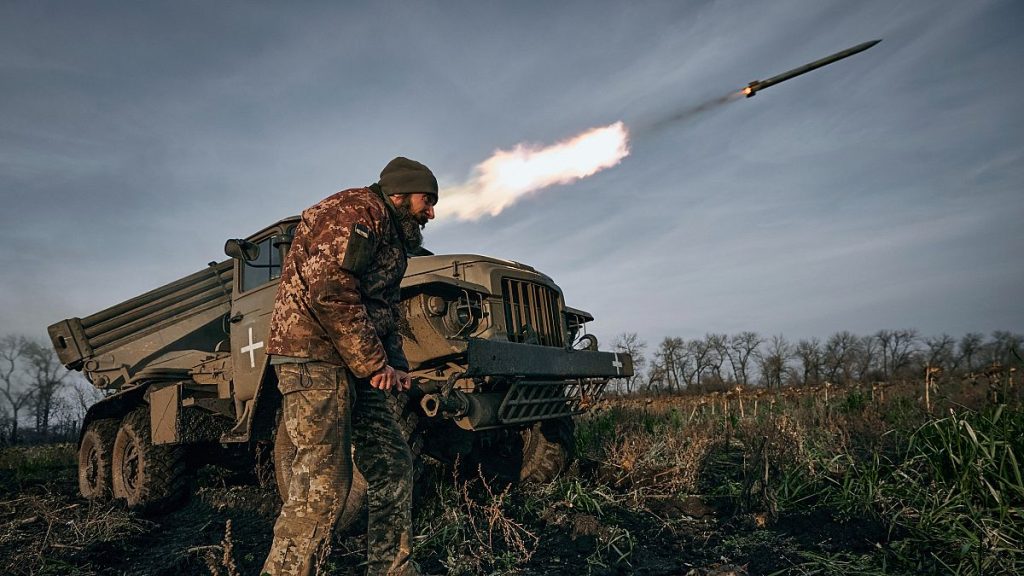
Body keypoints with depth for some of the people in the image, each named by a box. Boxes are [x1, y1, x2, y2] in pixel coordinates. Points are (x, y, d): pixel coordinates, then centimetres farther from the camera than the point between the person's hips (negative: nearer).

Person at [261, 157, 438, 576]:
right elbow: (328, 290, -22)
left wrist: (395, 366, 5)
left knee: (392, 463, 8)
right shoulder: (359, 209, -9)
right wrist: (374, 365, -17)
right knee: (324, 480, -11)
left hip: (353, 364, 10)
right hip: (313, 353, -10)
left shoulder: (393, 238, 23)